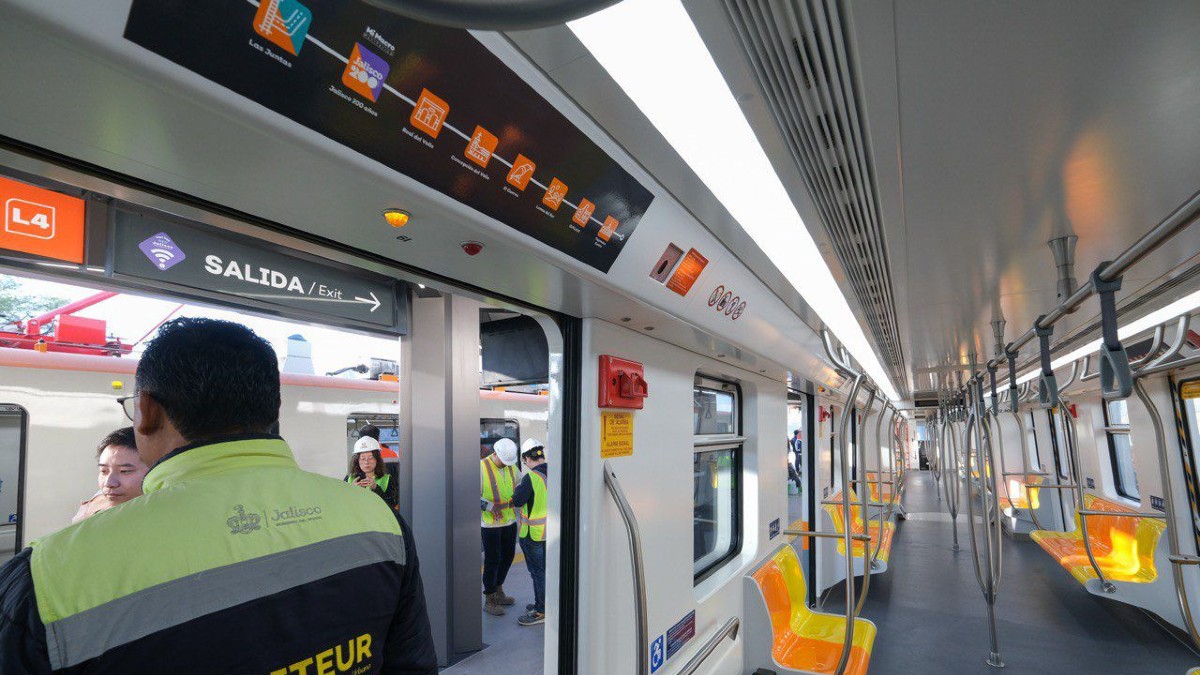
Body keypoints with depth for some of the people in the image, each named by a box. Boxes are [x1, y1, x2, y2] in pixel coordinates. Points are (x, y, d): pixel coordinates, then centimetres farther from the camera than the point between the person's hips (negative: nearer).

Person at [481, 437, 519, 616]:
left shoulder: (511, 467, 3)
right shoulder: (482, 467, -16)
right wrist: (489, 506, -26)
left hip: (509, 520, 7)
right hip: (490, 523, -6)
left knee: (508, 555, 16)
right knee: (492, 559, 1)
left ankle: (498, 592, 35)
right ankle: (489, 600, 16)